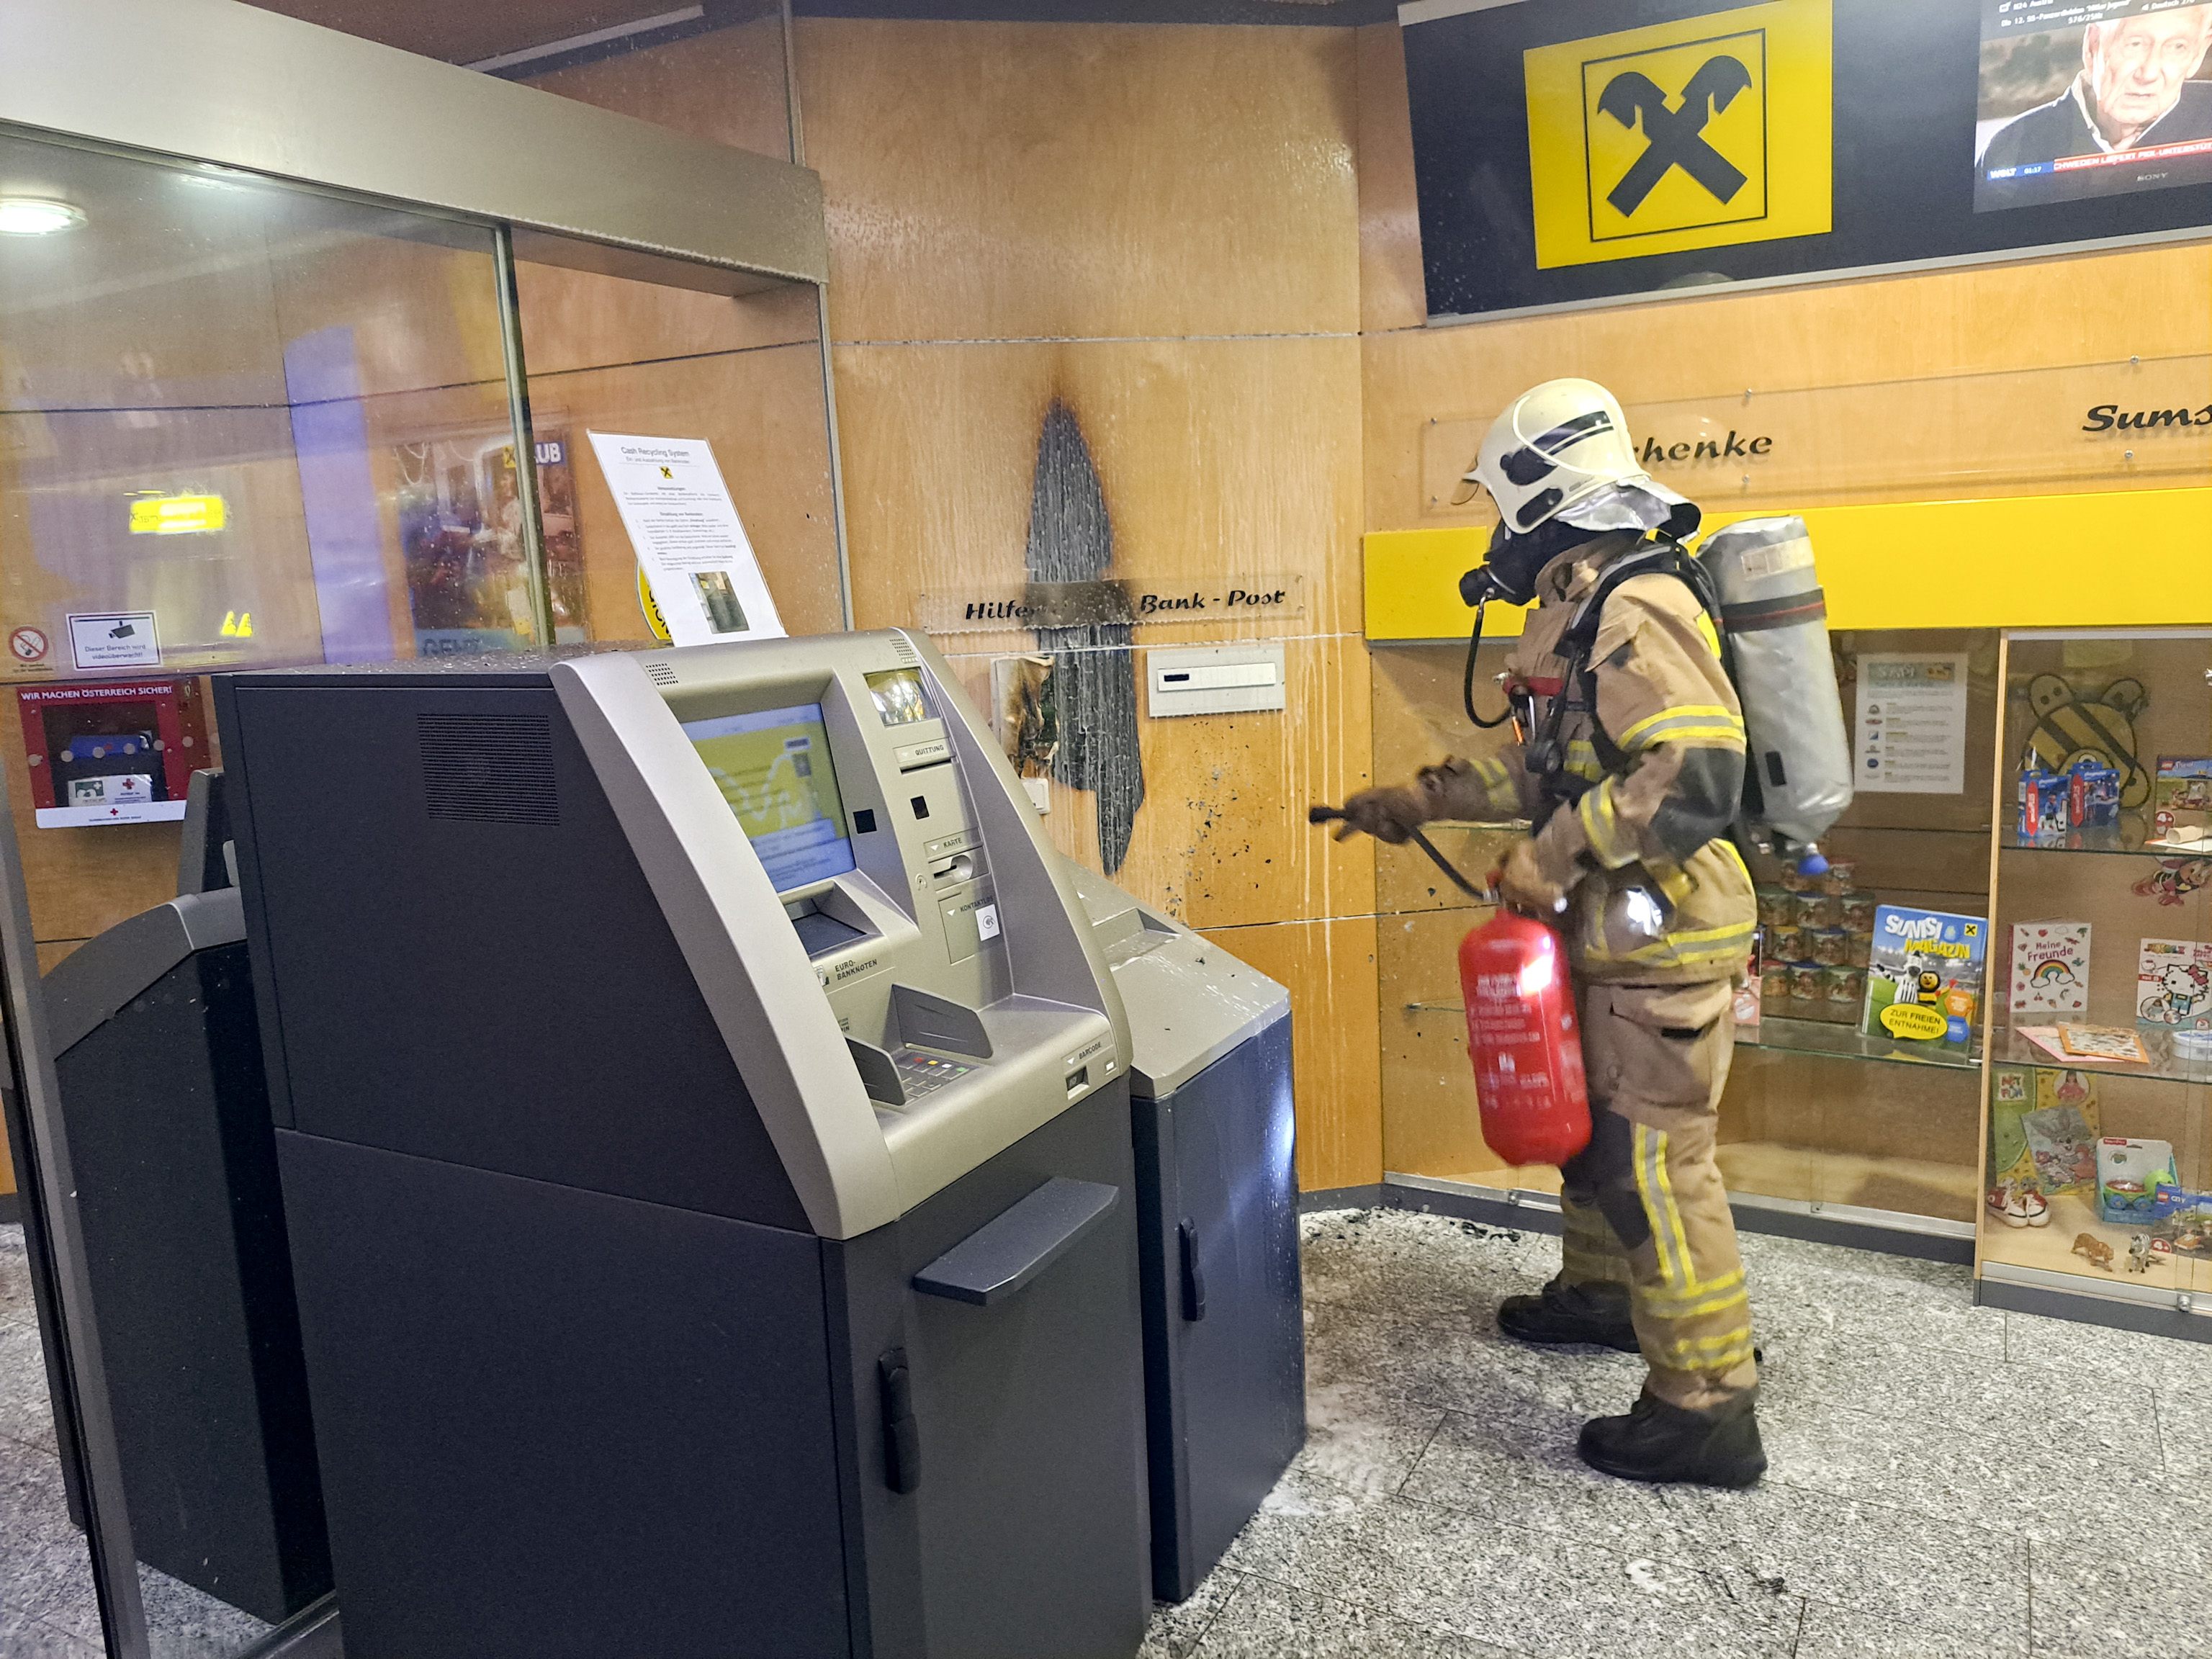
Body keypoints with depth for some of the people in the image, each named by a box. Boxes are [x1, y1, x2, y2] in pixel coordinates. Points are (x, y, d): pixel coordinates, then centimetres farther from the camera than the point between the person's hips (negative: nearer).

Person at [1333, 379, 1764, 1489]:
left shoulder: (1634, 614, -20)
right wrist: (1418, 802, 21)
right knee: (1589, 1120, 24)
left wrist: (1556, 856, -24)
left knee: (1650, 1161, -4)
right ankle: (1602, 1293, 45)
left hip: (1663, 942, -11)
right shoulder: (1586, 612, 13)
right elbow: (1549, 765, 22)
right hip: (1618, 940, 11)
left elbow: (1697, 777, -31)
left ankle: (1708, 1409, 8)